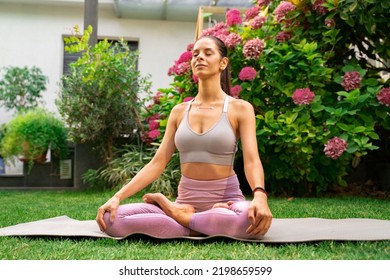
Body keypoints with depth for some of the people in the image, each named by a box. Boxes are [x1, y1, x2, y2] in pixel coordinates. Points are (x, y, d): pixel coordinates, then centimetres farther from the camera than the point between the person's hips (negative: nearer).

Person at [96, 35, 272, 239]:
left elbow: (252, 160, -13)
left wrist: (260, 196, -36)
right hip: (185, 201, 2)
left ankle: (180, 217, -14)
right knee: (112, 219, -20)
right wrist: (117, 197, -9)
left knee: (255, 220, -40)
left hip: (226, 200, -1)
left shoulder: (240, 108, -1)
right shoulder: (179, 111, 9)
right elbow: (157, 163, 4)